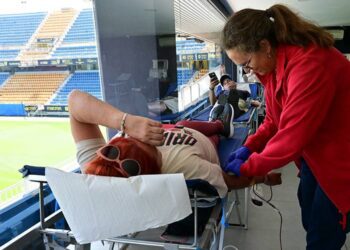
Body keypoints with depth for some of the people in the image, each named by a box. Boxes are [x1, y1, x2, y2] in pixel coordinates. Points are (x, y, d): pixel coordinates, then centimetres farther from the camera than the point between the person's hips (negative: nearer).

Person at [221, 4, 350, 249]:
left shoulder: (309, 64, -32)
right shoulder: (275, 64, -2)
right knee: (310, 222, 19)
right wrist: (249, 147, -8)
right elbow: (275, 120, 5)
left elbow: (292, 135, -31)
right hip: (314, 154, 8)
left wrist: (247, 167, -19)